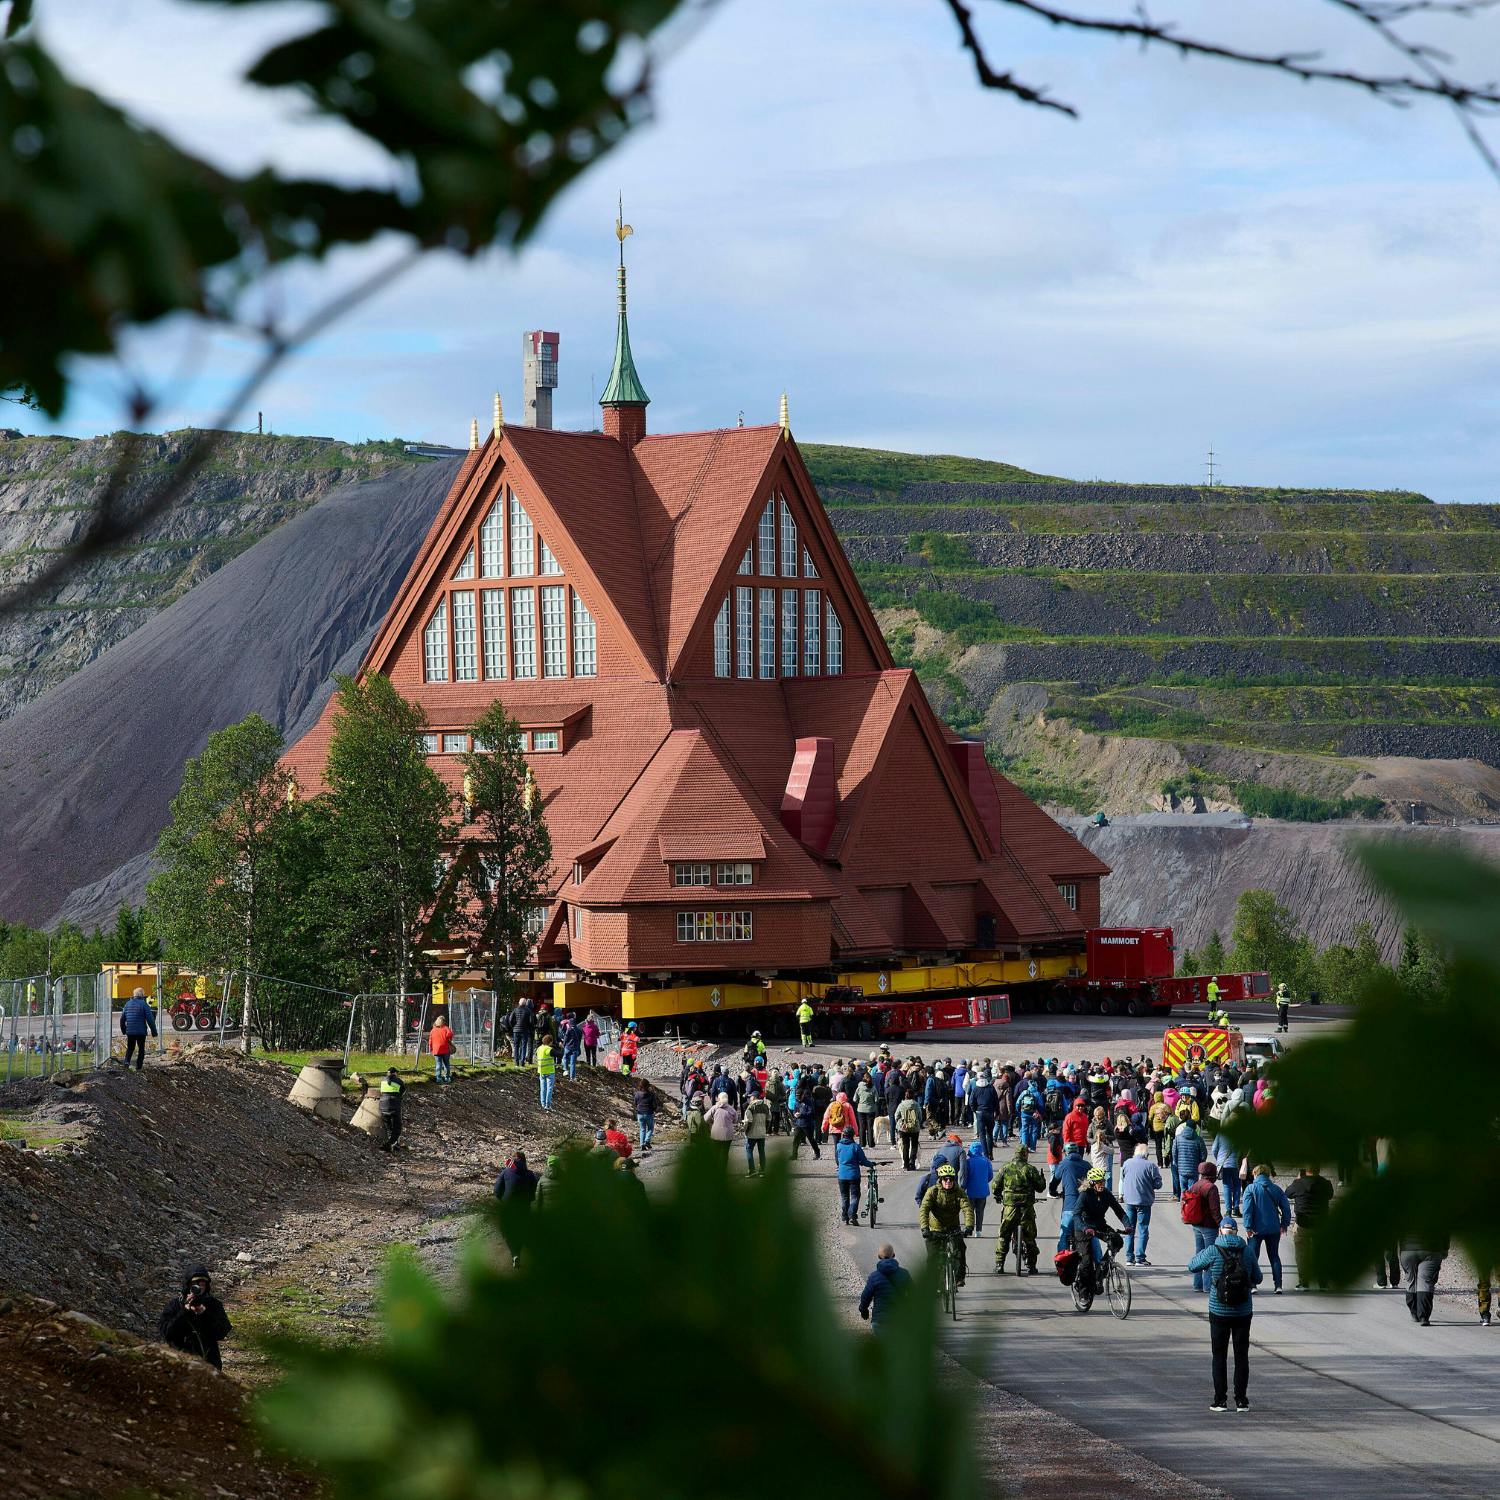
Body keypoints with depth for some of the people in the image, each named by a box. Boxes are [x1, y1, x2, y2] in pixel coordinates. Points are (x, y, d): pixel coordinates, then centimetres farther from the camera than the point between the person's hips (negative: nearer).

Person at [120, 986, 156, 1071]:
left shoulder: (128, 1004, 7)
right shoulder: (143, 1004, -8)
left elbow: (122, 1019, 13)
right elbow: (150, 1019, -12)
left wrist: (123, 1030, 25)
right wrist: (154, 1031, -4)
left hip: (130, 1031, 4)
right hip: (141, 1032, -4)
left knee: (130, 1048, 18)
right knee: (141, 1049, 9)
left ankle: (127, 1061, -7)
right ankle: (138, 1067, 7)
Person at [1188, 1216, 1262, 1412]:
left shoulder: (1213, 1252, -10)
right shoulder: (1247, 1252, -4)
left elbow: (1192, 1266, 5)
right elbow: (1257, 1278, 7)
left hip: (1219, 1313, -2)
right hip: (1243, 1313, 2)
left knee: (1219, 1356, 8)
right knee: (1241, 1356, 9)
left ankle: (1220, 1400, 6)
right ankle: (1241, 1400, 7)